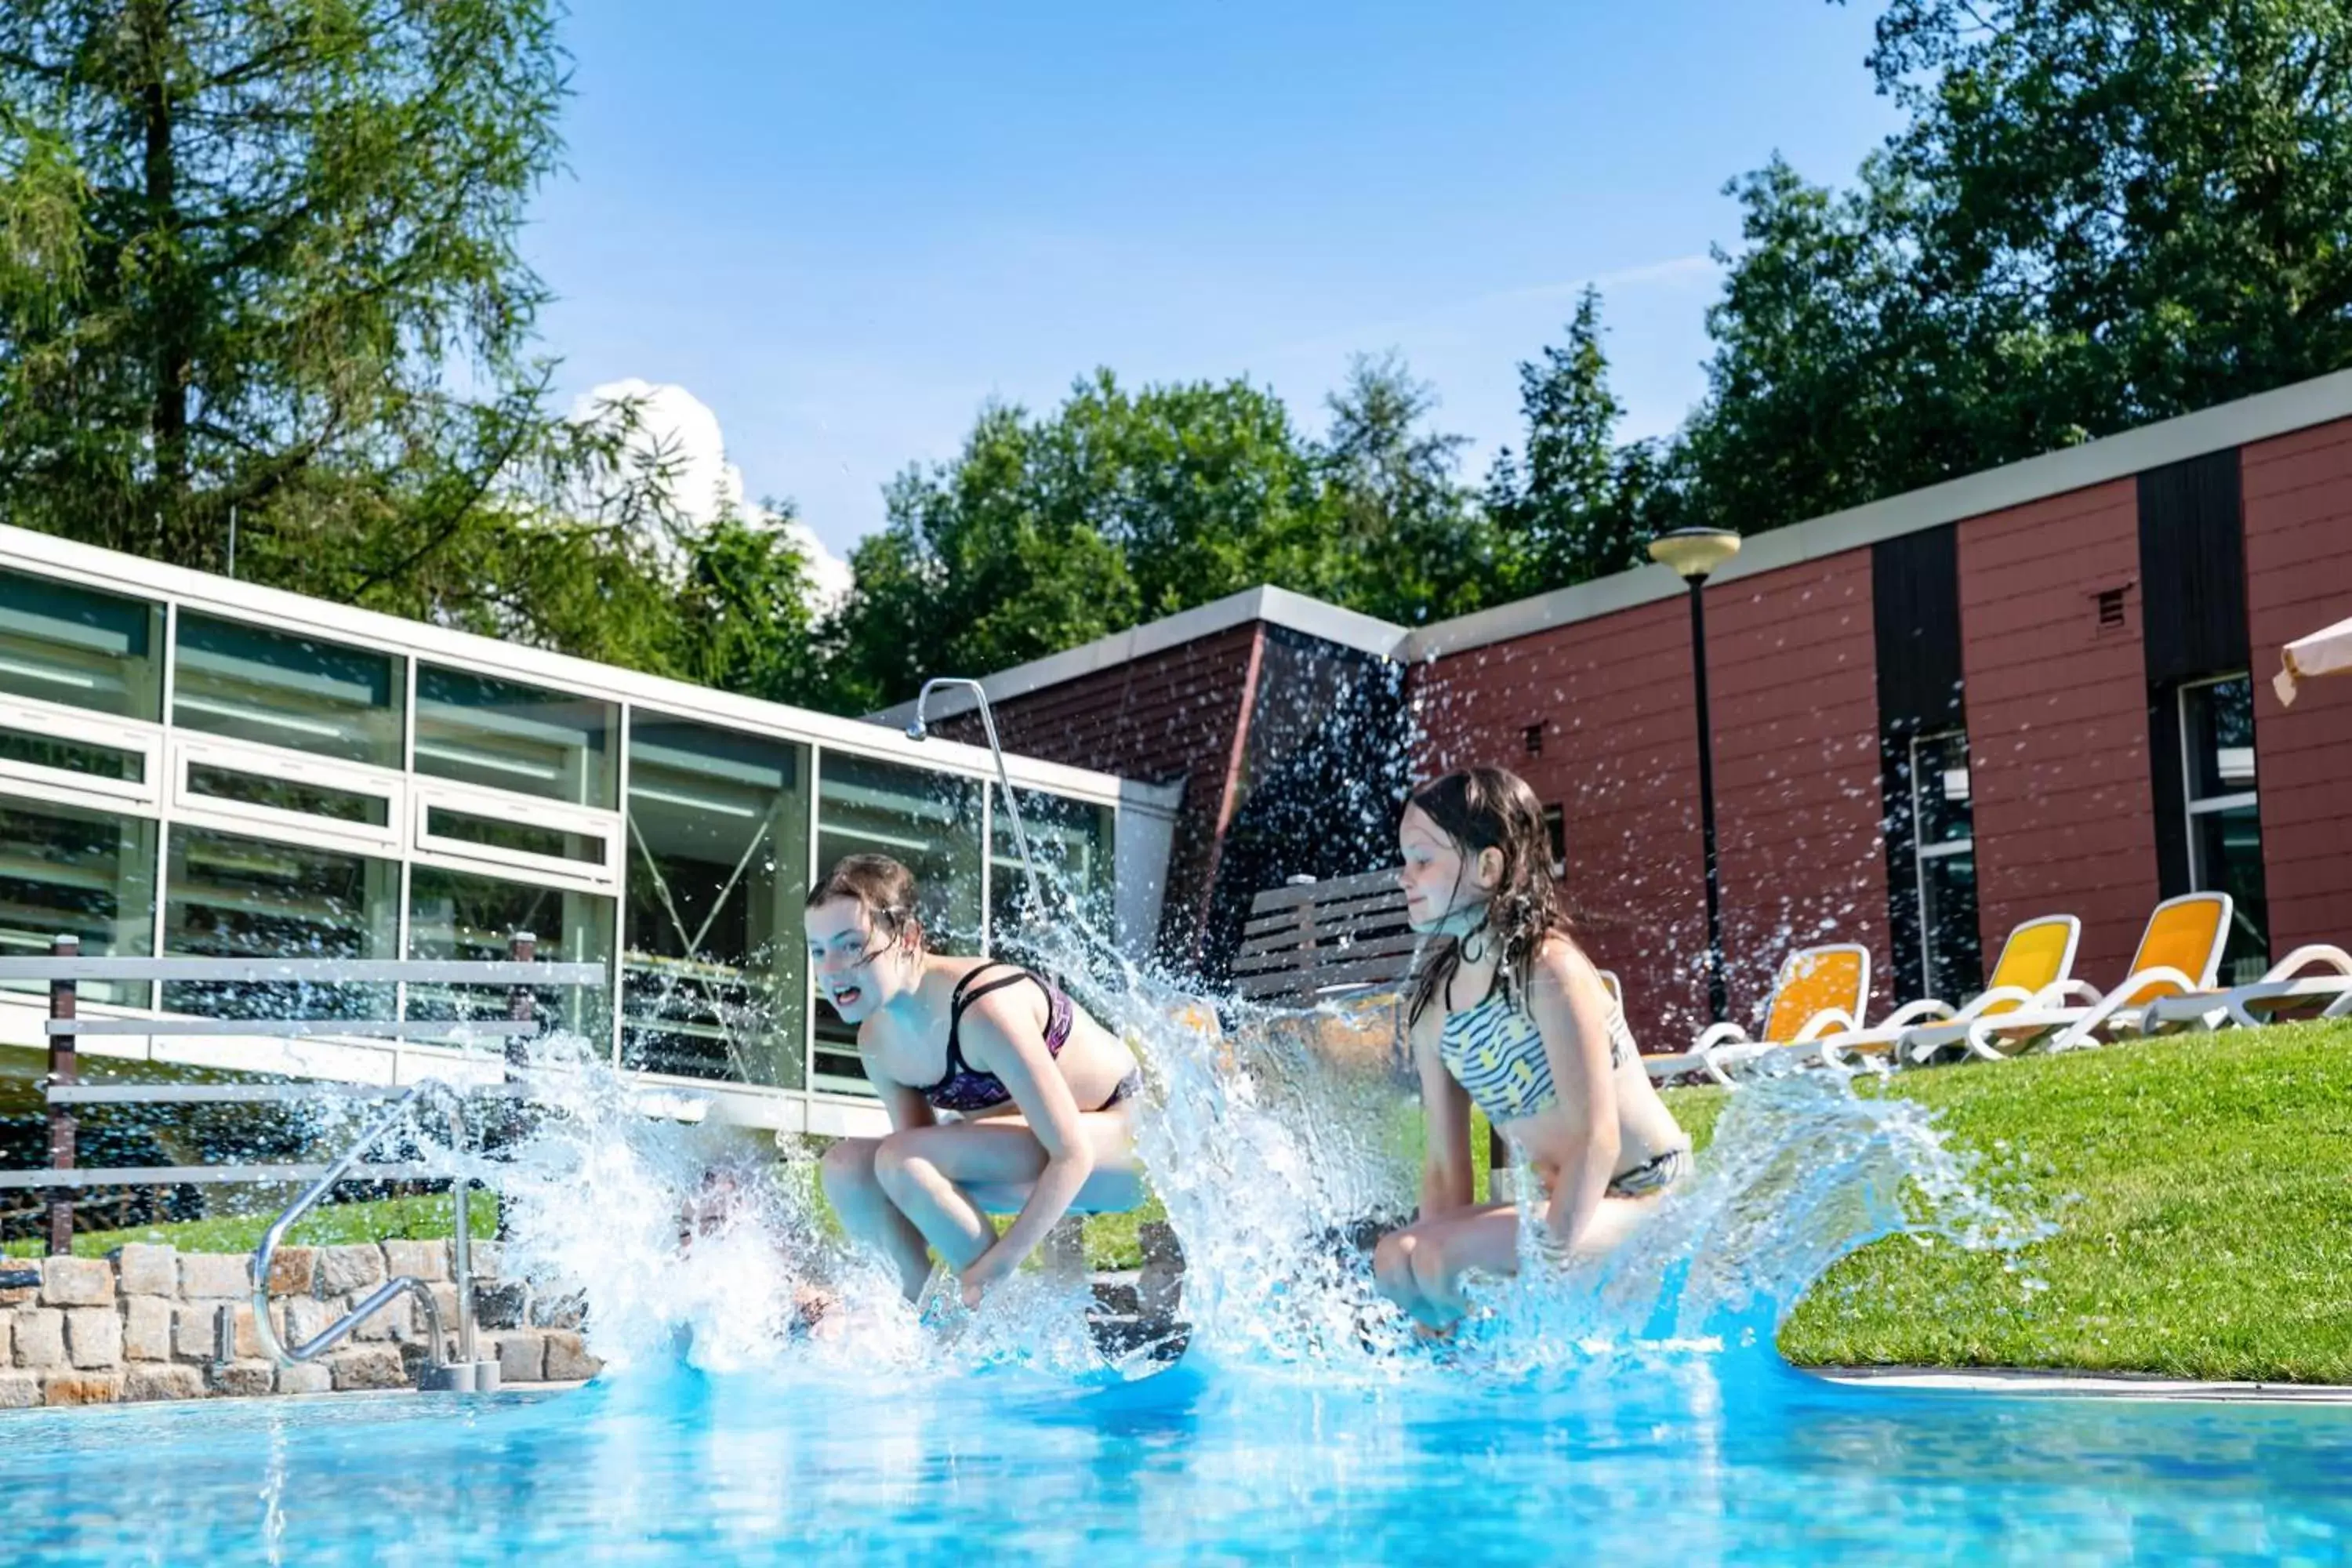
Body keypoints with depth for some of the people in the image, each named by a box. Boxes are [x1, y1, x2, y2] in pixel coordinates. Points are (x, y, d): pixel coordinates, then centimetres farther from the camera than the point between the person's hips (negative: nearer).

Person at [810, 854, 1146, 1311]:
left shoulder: (984, 1009, -31)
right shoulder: (876, 1042, -5)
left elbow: (1073, 1153, -28)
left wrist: (1000, 1262, -30)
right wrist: (912, 1289, -7)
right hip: (1030, 1161, 8)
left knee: (901, 1160, -26)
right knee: (845, 1166, -7)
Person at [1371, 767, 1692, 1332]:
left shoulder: (1549, 968, -19)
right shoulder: (1431, 1004, 4)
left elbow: (1597, 1137, -24)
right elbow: (1445, 1165, 4)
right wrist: (1434, 1315, -2)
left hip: (1648, 1199, -8)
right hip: (1565, 1204, 8)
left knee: (1442, 1255, -23)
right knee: (1396, 1258, 0)